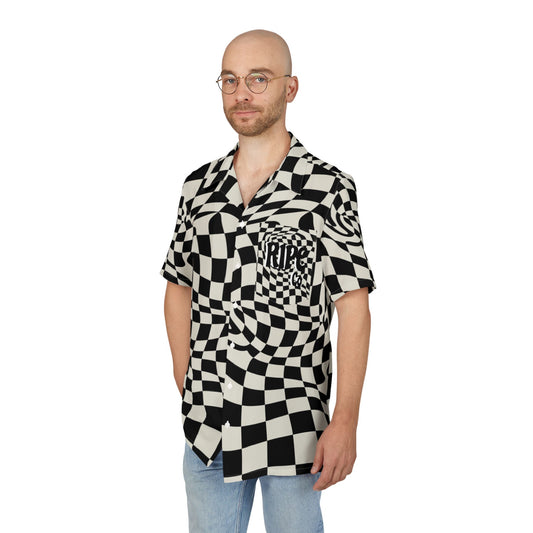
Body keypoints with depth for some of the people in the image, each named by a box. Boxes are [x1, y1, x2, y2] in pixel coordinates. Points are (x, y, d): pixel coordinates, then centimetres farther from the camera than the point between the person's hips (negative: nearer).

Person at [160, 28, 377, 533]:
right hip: (206, 425, 4)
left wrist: (345, 421, -15)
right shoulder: (199, 187, 5)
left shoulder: (327, 188, -8)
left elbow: (353, 307, -10)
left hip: (292, 427, -3)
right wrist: (186, 382, 6)